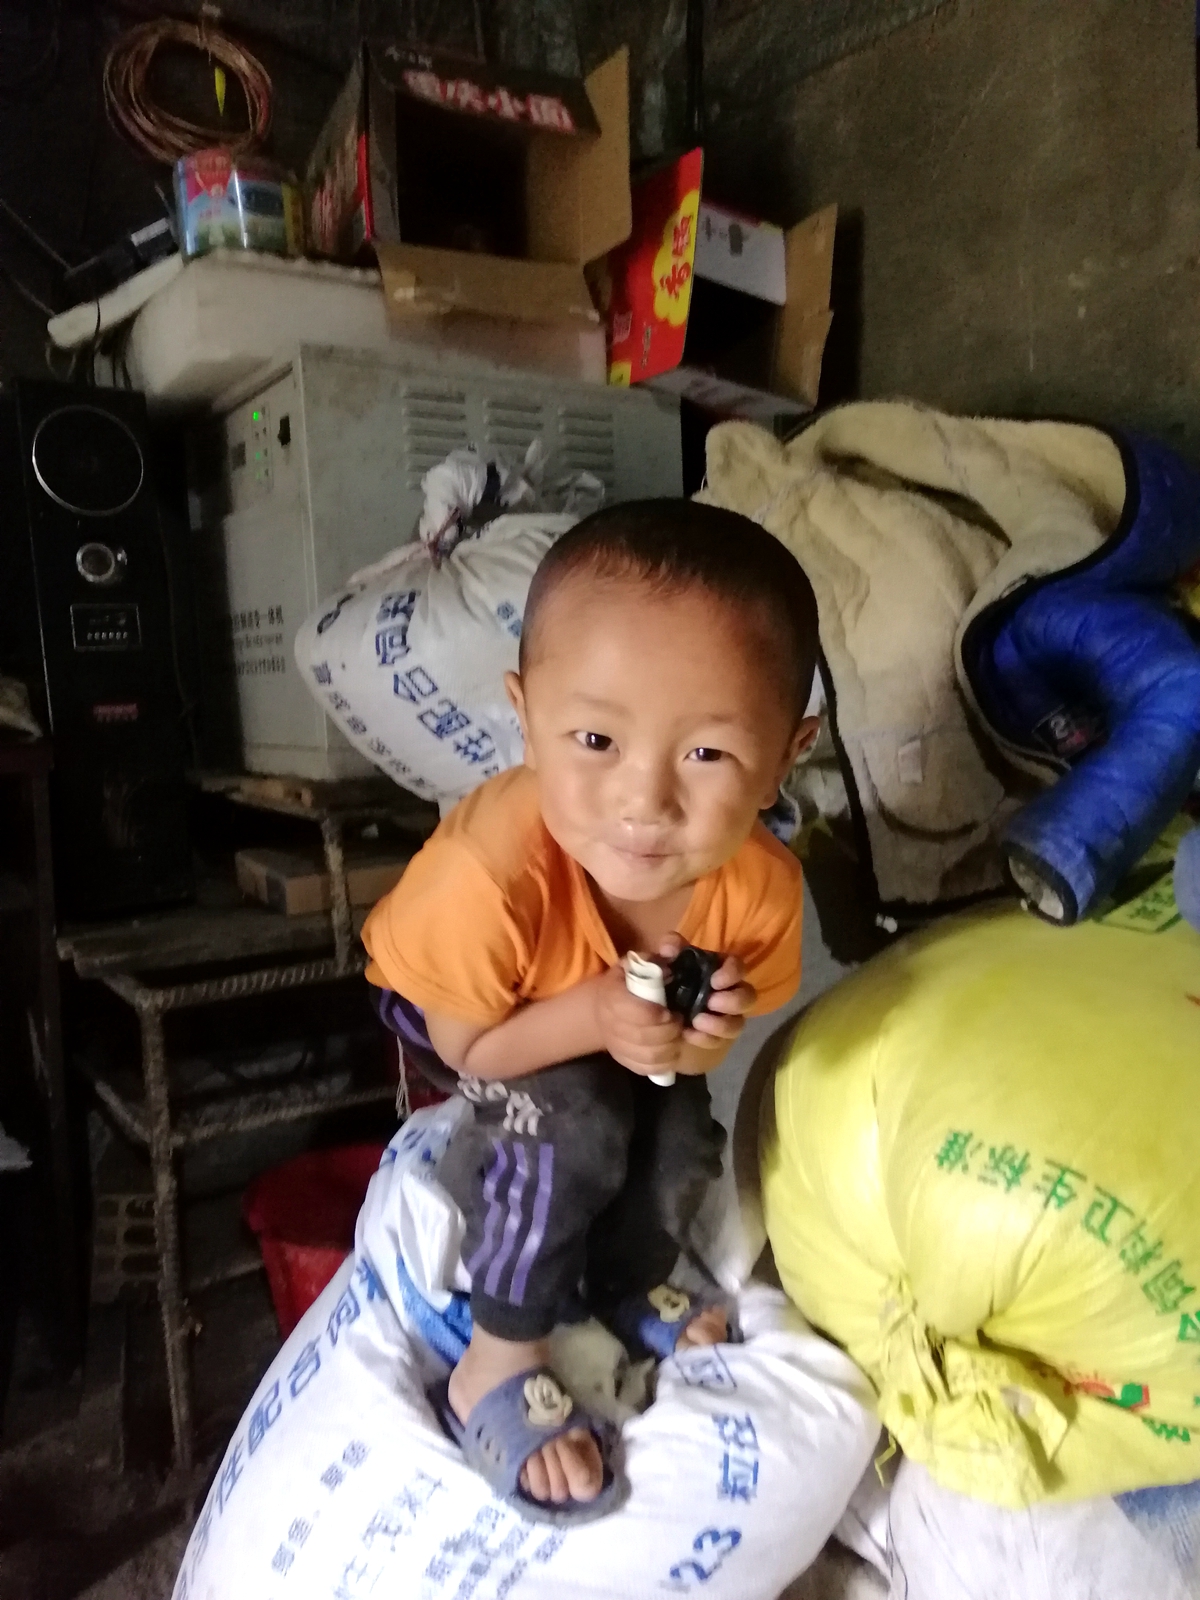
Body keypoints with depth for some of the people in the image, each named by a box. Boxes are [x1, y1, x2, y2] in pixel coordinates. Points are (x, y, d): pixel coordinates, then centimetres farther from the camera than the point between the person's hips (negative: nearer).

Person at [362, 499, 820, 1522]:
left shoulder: (760, 884, -32)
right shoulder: (491, 870, -46)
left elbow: (727, 1013, -10)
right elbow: (465, 1042, -26)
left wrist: (700, 1036, -34)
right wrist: (592, 1016, -43)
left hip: (624, 1022, 5)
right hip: (460, 1015, -4)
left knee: (682, 1137, -4)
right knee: (574, 1129, -25)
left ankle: (629, 1288, 31)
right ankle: (496, 1367, 0)